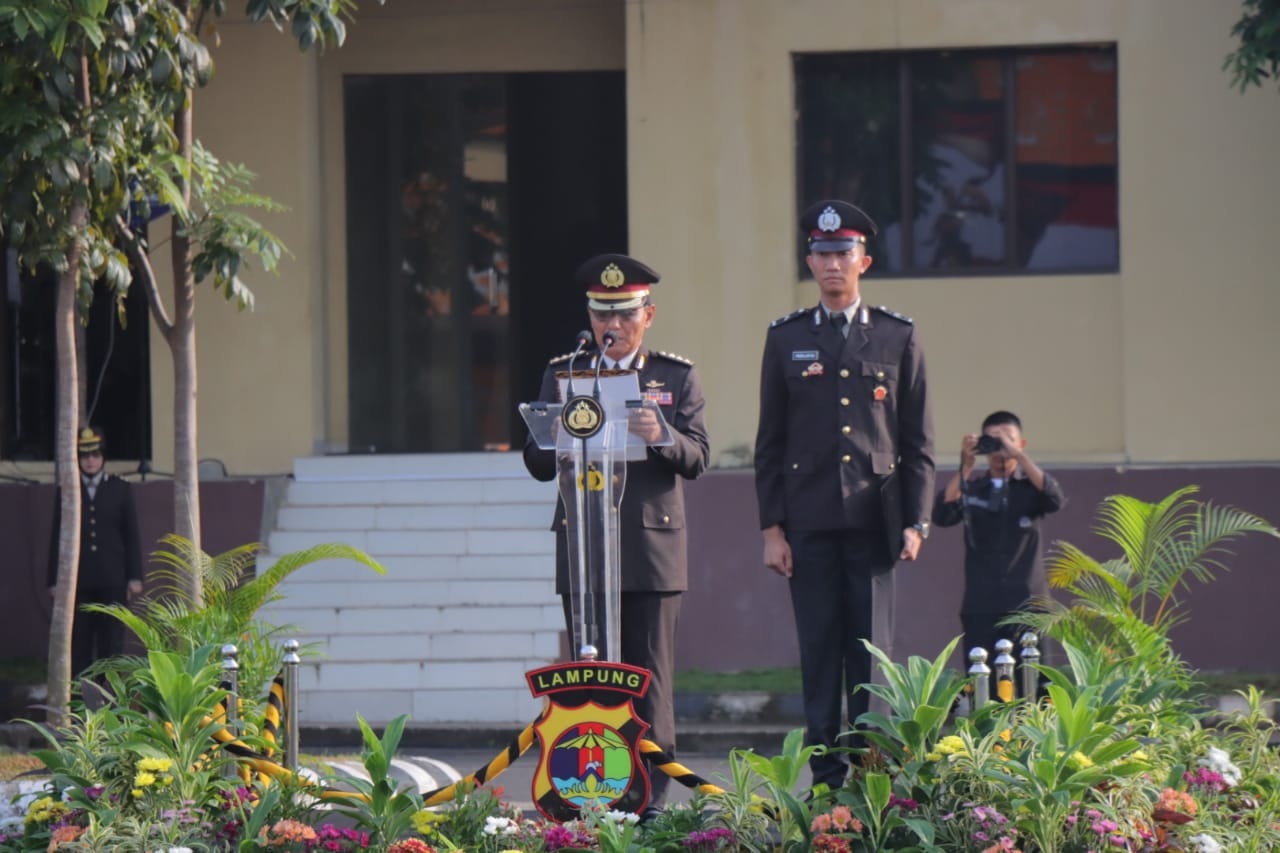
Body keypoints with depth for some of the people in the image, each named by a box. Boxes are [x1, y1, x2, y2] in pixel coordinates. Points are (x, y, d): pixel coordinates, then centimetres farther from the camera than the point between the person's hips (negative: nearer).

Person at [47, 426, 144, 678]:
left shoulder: (120, 490, 8)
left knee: (111, 644, -1)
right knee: (78, 645, -2)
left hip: (113, 581, 0)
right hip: (78, 580, 0)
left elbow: (131, 535, 7)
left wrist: (135, 577, 1)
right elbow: (57, 538, 8)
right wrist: (54, 580, 3)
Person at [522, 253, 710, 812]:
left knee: (649, 675, -3)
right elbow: (538, 463, 8)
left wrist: (661, 437, -21)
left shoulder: (677, 378, 9)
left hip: (652, 550, -1)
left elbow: (697, 458, 0)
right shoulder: (561, 375, 13)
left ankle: (650, 794, -1)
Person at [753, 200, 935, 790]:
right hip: (810, 521, 1)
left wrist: (915, 521, -1)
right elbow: (770, 442, 8)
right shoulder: (786, 339, 9)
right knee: (819, 652, 0)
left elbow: (918, 441, 8)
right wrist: (772, 527, 1)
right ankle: (827, 779, 4)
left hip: (873, 519, -1)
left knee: (872, 653, -1)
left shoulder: (898, 338, 7)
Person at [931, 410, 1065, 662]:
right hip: (980, 610, 1)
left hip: (1028, 607, -1)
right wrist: (966, 465, -11)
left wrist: (1018, 455, -16)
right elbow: (942, 515, -5)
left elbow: (1055, 499, -11)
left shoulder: (1031, 486, 10)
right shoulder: (970, 489, 12)